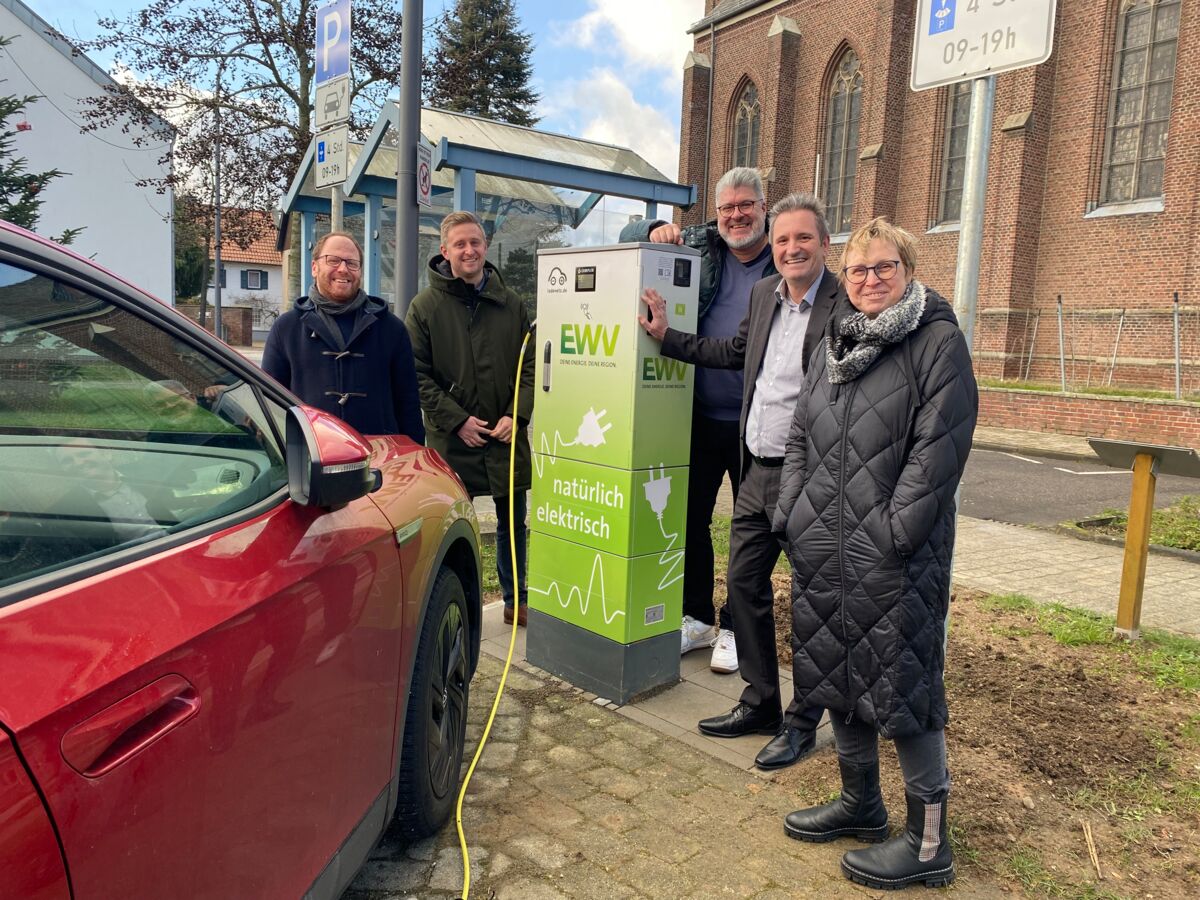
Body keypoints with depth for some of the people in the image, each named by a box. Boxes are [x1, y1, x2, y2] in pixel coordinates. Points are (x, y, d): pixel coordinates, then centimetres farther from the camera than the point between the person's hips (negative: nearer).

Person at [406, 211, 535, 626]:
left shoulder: (511, 303, 6)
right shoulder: (425, 306, -2)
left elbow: (531, 364, 6)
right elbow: (418, 376, -5)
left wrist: (517, 415, -8)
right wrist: (457, 420, -13)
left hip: (508, 436, 3)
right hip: (452, 438, -2)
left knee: (512, 522, 14)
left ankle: (517, 599, 30)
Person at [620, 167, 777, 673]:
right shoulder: (698, 246, 6)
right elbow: (628, 234, 14)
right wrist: (655, 230, -9)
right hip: (699, 418, 3)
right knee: (691, 517, 11)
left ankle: (735, 629, 23)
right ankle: (697, 618, 29)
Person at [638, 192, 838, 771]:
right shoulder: (763, 294, 10)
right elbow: (735, 352, 25)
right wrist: (667, 337, 24)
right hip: (758, 471, 8)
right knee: (743, 585, 15)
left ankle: (802, 723, 24)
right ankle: (760, 703, 33)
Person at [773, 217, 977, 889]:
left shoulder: (939, 341, -6)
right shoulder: (835, 343, 15)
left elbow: (939, 446, -14)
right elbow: (800, 437, 16)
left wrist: (895, 533, -18)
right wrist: (792, 514, 7)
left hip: (897, 556, -7)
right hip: (823, 552, 7)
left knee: (904, 684, 0)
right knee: (836, 675, 16)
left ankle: (928, 842, 17)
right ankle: (860, 804, 36)